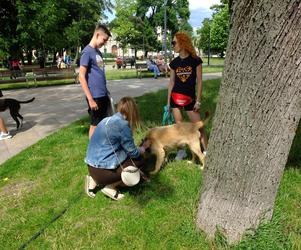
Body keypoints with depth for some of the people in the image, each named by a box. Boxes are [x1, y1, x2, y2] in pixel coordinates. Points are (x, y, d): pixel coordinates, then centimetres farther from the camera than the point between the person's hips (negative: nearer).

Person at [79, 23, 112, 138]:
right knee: (95, 125, 4)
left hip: (103, 95, 8)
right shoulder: (87, 52, -10)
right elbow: (81, 77, -15)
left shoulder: (98, 52, 14)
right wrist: (90, 99, -18)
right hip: (95, 96, -8)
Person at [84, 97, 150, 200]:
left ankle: (95, 180, 15)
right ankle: (110, 187, 2)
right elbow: (133, 152, -7)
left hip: (92, 166, 8)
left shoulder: (108, 120, 10)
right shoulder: (123, 124, -16)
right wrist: (144, 147, 13)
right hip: (102, 170, -8)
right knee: (139, 162, 5)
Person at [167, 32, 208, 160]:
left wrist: (198, 100, -8)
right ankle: (182, 150, 21)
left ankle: (206, 151, 13)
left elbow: (199, 81, -5)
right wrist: (168, 101, 7)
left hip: (190, 98, -3)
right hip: (175, 98, 3)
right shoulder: (174, 62, 3)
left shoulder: (195, 60, -6)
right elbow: (171, 82, 8)